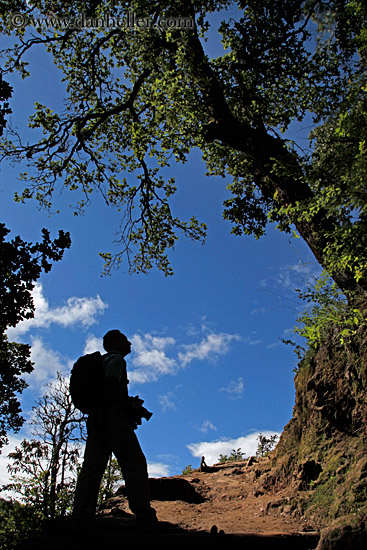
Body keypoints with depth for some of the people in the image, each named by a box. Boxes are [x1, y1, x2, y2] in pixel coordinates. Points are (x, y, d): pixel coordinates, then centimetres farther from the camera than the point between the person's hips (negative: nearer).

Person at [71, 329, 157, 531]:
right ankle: (144, 516, -9)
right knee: (135, 465, -6)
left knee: (91, 467, 2)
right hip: (114, 418, -9)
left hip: (95, 420, 9)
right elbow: (110, 389, -17)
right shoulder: (116, 359, -1)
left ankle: (81, 515, -5)